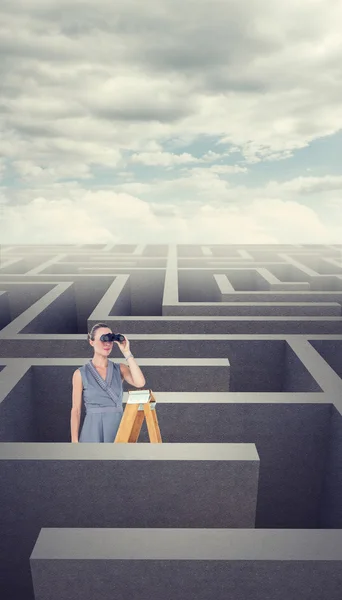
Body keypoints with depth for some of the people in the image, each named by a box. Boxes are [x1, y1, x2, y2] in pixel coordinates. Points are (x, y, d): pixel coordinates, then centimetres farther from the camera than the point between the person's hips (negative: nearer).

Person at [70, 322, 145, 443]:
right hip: (93, 431, -2)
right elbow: (75, 410, 0)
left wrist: (126, 352, -12)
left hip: (119, 428, 2)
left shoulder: (120, 369, 6)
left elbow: (140, 383, -14)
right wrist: (74, 442, -6)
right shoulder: (80, 373, -1)